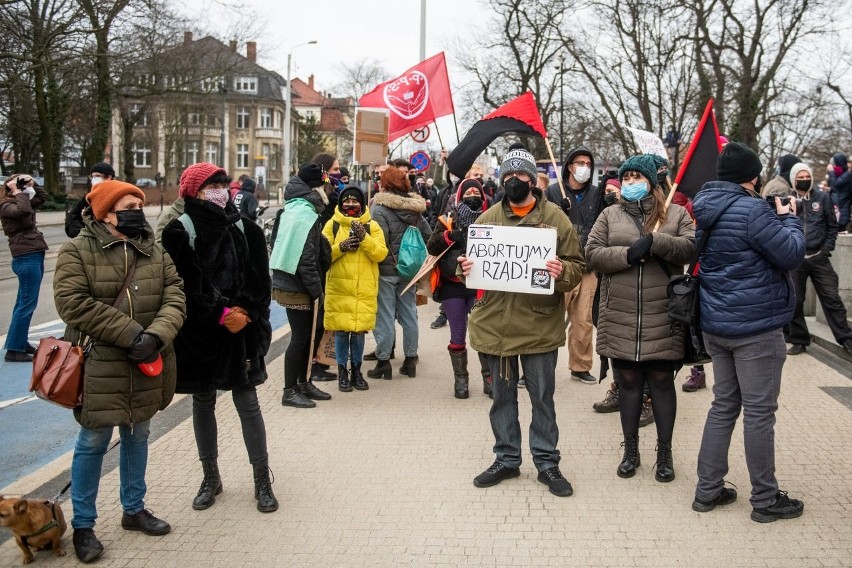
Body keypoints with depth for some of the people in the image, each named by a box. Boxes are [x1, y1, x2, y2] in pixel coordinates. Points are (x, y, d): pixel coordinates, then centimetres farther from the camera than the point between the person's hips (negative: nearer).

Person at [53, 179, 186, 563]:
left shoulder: (154, 251, 7)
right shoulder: (77, 252, -8)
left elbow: (175, 297, -2)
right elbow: (72, 303, -19)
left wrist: (156, 335, -21)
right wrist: (130, 333, -22)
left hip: (145, 366, 5)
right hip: (98, 367, -5)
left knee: (138, 436, 17)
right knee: (93, 442, 3)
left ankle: (134, 509, 34)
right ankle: (83, 525, 18)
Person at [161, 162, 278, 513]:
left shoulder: (244, 229, 3)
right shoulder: (179, 231, -5)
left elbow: (260, 280, 1)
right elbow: (185, 286, -11)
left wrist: (244, 312, -11)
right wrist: (222, 315, -15)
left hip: (240, 331, 1)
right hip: (199, 334, 0)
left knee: (248, 404, 3)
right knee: (203, 404, 12)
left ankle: (262, 480, 14)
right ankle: (211, 478, 27)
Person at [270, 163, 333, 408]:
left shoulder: (296, 209, 14)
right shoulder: (305, 214, -19)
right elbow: (305, 258, -23)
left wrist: (316, 287, 19)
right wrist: (316, 289, -18)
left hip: (292, 283, 10)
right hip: (298, 287, -10)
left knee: (307, 335, 16)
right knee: (301, 337, -3)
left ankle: (303, 383, 27)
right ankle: (290, 391, 6)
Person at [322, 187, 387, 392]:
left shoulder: (372, 226, 6)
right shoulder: (332, 225, 5)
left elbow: (380, 254, -5)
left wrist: (364, 238, -17)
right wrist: (341, 247, -17)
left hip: (364, 288, 1)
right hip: (339, 287, 0)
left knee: (359, 330, 5)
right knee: (341, 330, 3)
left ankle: (356, 370, 21)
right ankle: (342, 371, 16)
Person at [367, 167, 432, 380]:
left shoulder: (380, 209, -14)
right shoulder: (415, 209, 5)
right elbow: (428, 235, 9)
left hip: (386, 269, -6)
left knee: (385, 316, 1)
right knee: (409, 313, 12)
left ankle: (383, 362, 7)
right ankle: (410, 360, 20)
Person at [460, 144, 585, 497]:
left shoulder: (555, 218, -1)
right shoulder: (489, 217, 6)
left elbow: (577, 267, -2)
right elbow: (474, 260, 12)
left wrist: (562, 272, -24)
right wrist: (466, 267, -11)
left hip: (540, 324, -2)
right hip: (496, 323, 2)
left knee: (542, 397, 8)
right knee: (502, 395, 13)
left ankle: (547, 462, 22)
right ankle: (506, 459, 28)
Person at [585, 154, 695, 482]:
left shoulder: (675, 214, 6)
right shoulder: (610, 215, 9)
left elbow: (691, 246, -9)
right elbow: (592, 254, -1)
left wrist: (655, 242, -20)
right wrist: (628, 254, -15)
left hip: (662, 318, -1)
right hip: (620, 319, 1)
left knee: (662, 382, 7)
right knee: (628, 382, 10)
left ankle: (665, 452, 19)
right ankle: (631, 449, 23)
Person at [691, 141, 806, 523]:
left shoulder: (706, 211, 7)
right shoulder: (753, 211, -19)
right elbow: (792, 254, -16)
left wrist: (777, 218, 9)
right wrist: (789, 219, 0)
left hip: (716, 325, 8)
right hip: (756, 326, -8)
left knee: (724, 405, 16)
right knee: (759, 412, 2)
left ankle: (707, 490, 20)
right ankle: (765, 500, 13)